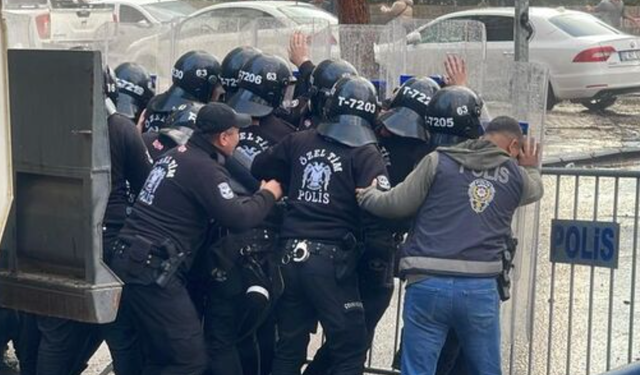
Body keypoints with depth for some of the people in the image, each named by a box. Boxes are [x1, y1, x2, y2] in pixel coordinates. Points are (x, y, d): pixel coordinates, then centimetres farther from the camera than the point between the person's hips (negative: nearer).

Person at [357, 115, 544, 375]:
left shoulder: (438, 161, 3)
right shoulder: (516, 176, 10)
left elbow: (398, 205, 5)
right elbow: (535, 191, 32)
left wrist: (368, 195, 24)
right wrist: (531, 168, 52)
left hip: (428, 284, -2)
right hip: (481, 289, 2)